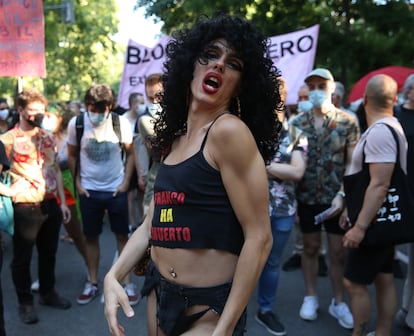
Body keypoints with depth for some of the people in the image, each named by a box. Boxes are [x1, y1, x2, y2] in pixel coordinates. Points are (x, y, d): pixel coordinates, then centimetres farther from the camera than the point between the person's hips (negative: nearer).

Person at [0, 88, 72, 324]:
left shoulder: (48, 138, 8)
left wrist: (63, 202, 10)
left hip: (50, 205, 5)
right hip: (25, 208, -5)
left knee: (49, 253, 18)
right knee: (22, 258, 9)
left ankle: (48, 293, 36)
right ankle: (25, 303, 25)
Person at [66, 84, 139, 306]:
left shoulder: (121, 123, -11)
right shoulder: (76, 124, -9)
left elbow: (130, 154, 0)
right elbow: (72, 155, 5)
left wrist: (125, 182, -5)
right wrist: (77, 183, -1)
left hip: (116, 190, -1)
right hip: (89, 191, 1)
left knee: (122, 236, 7)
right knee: (91, 237, 11)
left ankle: (127, 282, 18)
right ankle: (92, 283, 25)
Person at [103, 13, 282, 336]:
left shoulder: (229, 129, -17)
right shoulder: (175, 141, 7)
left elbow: (259, 238, -20)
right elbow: (152, 224, 10)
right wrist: (112, 277, -3)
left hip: (209, 306, -7)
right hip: (160, 293, 8)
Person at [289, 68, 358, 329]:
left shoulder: (348, 122, -3)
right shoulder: (298, 123, 2)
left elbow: (352, 164, -4)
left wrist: (342, 195, -14)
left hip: (336, 198, -1)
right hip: (307, 197, 2)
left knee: (338, 252, 7)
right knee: (311, 248, 13)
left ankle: (338, 302, 23)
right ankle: (310, 297, 28)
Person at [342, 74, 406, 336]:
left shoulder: (379, 131, -20)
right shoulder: (391, 127, 12)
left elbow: (380, 185, -27)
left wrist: (360, 226, -26)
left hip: (374, 223, -10)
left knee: (355, 283, -2)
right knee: (384, 280, 14)